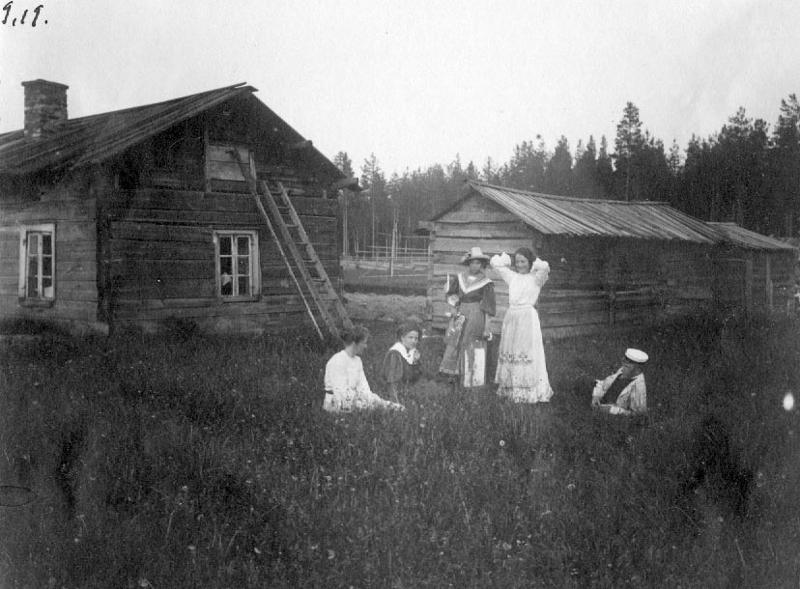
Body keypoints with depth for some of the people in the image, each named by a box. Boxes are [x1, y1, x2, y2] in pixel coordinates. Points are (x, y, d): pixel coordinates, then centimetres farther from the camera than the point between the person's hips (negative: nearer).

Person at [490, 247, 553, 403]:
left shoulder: (536, 278, -1)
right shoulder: (512, 277, 13)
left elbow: (544, 267, -23)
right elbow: (495, 263, 20)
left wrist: (534, 264, -5)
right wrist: (508, 259, 16)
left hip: (528, 318, -5)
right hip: (511, 318, 5)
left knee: (528, 353, -6)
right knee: (510, 353, 7)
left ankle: (530, 392, -3)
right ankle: (510, 388, 15)